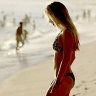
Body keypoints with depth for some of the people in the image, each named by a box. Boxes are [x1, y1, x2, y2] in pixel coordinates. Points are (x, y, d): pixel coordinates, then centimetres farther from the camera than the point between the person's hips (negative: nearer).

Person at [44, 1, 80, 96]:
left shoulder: (66, 34, -16)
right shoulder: (64, 32, 12)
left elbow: (66, 60, -22)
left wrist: (57, 83, -23)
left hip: (64, 79, -10)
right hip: (66, 77, 10)